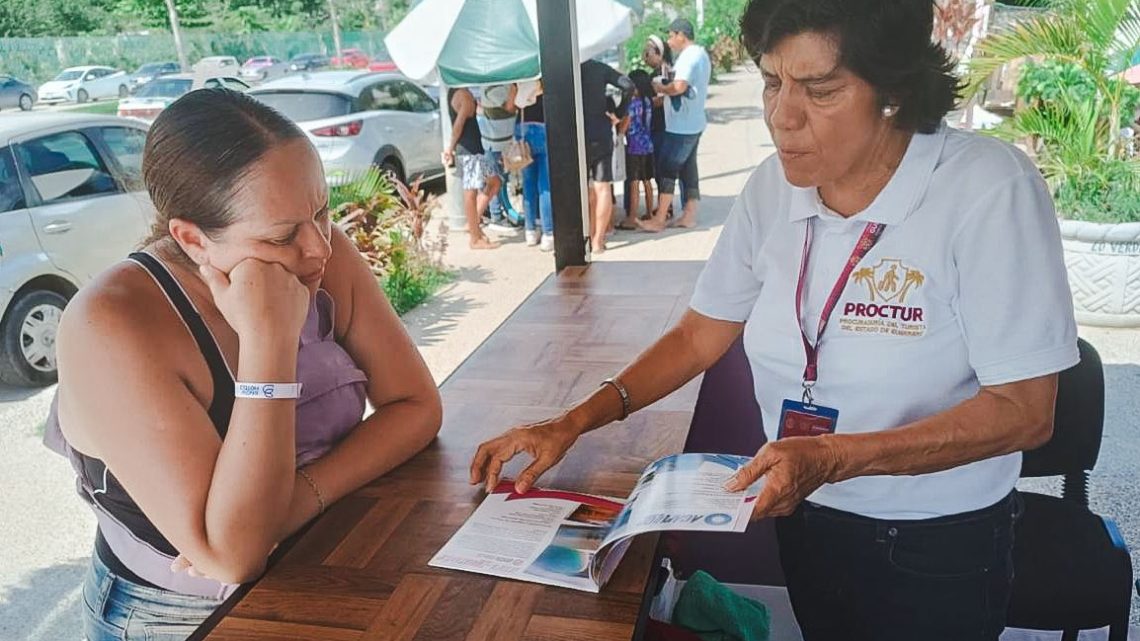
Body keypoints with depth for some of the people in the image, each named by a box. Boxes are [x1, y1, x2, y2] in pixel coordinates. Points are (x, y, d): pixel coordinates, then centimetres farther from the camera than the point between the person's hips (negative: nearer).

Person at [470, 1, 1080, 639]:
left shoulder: (989, 189, -22)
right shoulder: (774, 186, -7)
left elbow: (1024, 412, -21)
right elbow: (699, 335, 1)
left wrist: (833, 457, -32)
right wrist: (573, 423, -8)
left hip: (939, 545, -4)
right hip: (803, 517, 5)